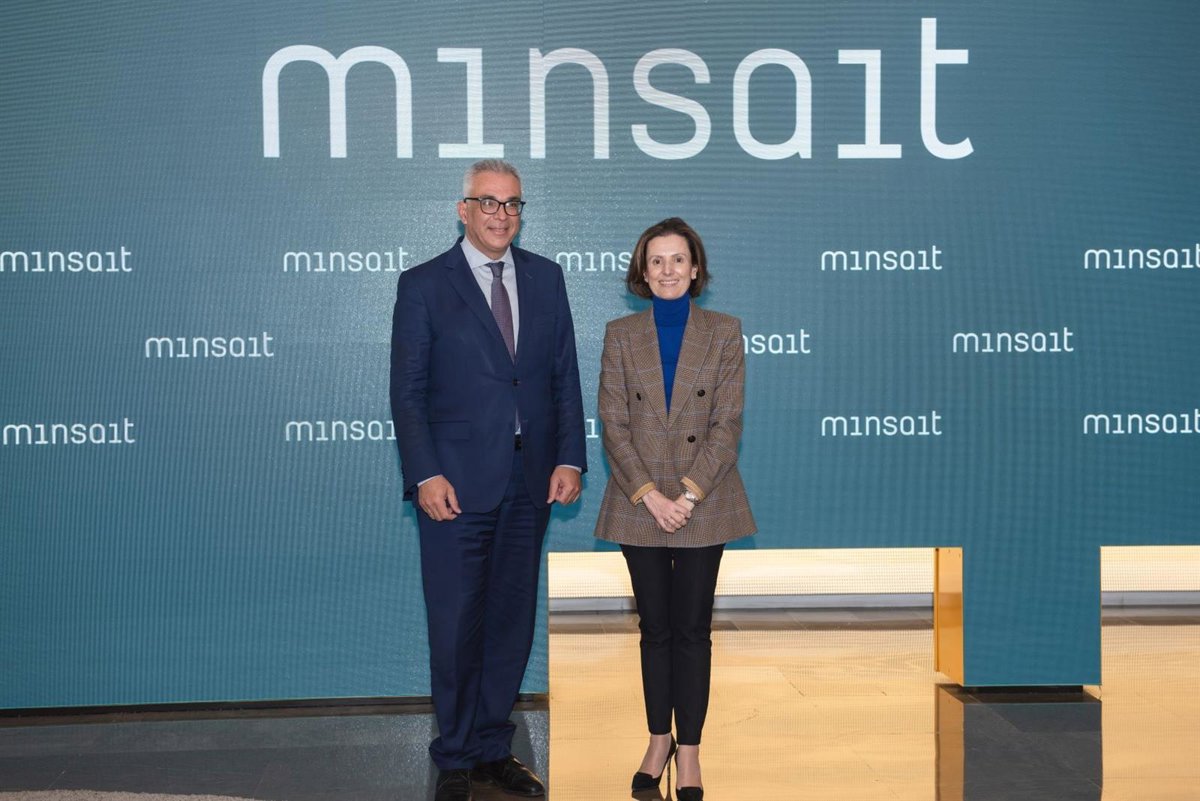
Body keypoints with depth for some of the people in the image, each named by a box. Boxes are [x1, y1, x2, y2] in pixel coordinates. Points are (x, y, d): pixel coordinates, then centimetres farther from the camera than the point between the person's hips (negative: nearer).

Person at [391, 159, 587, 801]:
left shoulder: (545, 278, 10)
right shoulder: (423, 285, -1)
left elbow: (565, 376, 9)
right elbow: (407, 390, -4)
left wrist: (569, 458, -1)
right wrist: (425, 475, -13)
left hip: (530, 483, 4)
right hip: (456, 483, -4)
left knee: (512, 621, 12)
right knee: (456, 626, 4)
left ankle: (493, 748, 27)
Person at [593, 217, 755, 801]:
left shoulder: (724, 332, 1)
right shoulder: (620, 335, 3)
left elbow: (727, 424, -5)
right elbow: (613, 424, -2)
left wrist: (688, 495, -14)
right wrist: (650, 495, -12)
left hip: (704, 502, -1)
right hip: (639, 503, 1)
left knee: (692, 628, 5)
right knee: (655, 627, 11)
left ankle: (689, 750, 14)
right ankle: (659, 740, 24)